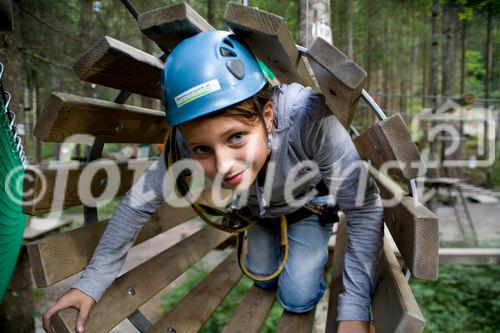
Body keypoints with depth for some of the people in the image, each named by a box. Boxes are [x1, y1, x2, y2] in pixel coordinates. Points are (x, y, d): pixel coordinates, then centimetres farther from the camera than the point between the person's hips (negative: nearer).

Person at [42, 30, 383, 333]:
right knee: (263, 278, 15)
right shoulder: (185, 143, -36)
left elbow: (364, 207, -38)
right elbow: (140, 203, -23)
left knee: (298, 299, -7)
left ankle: (315, 252, 24)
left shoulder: (308, 116, -46)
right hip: (259, 209, 3)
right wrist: (92, 283, -18)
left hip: (311, 203, -2)